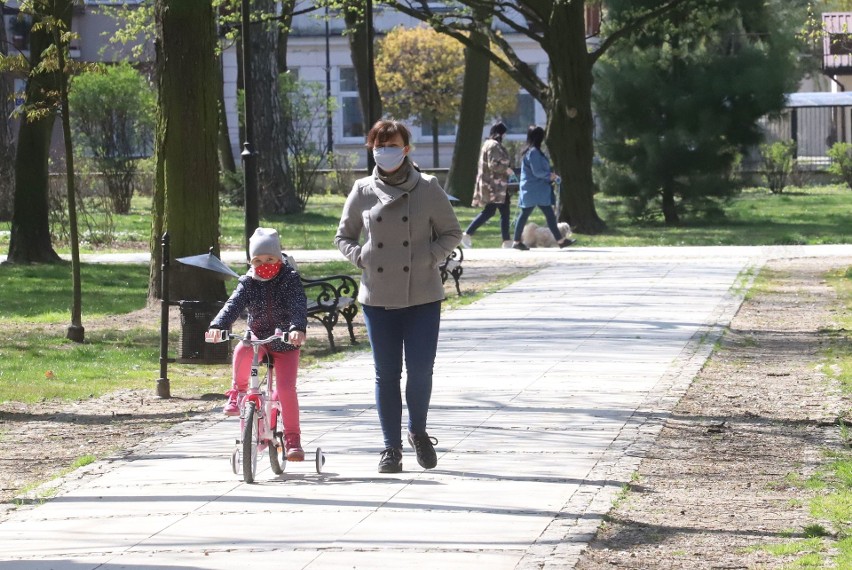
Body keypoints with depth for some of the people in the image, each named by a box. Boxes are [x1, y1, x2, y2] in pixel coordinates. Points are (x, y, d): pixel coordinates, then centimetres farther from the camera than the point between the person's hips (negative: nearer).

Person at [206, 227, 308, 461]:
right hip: (257, 338, 1)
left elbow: (298, 306, -23)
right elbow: (234, 304, -16)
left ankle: (292, 438, -2)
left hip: (285, 344, -1)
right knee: (242, 351, -35)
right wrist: (218, 325, -36)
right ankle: (238, 393, -11)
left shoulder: (290, 279, -7)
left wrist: (298, 328, -43)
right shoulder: (248, 283, -1)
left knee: (285, 388, -16)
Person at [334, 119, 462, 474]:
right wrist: (360, 257, -4)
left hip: (423, 297, -1)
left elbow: (451, 233, 8)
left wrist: (430, 257, -8)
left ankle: (418, 432, 23)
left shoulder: (428, 189, 0)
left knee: (420, 369, -4)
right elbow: (343, 236, 15)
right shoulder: (363, 192, 4)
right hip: (378, 298, 1)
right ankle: (391, 447, 14)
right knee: (386, 374, 4)